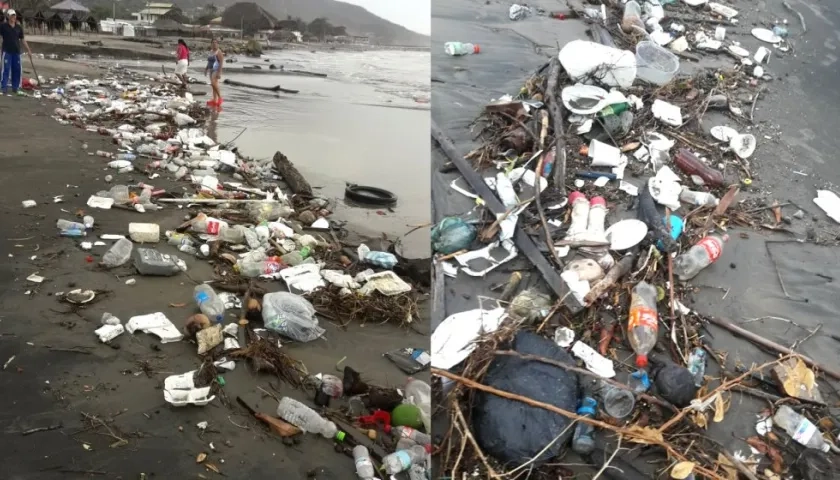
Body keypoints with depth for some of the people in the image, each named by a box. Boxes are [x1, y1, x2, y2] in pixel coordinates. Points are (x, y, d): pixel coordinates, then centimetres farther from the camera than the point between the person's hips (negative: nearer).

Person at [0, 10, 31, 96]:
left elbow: (22, 40, 15)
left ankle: (15, 87, 20)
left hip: (16, 52, 4)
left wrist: (28, 50, 14)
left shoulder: (19, 27, 9)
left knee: (17, 70, 8)